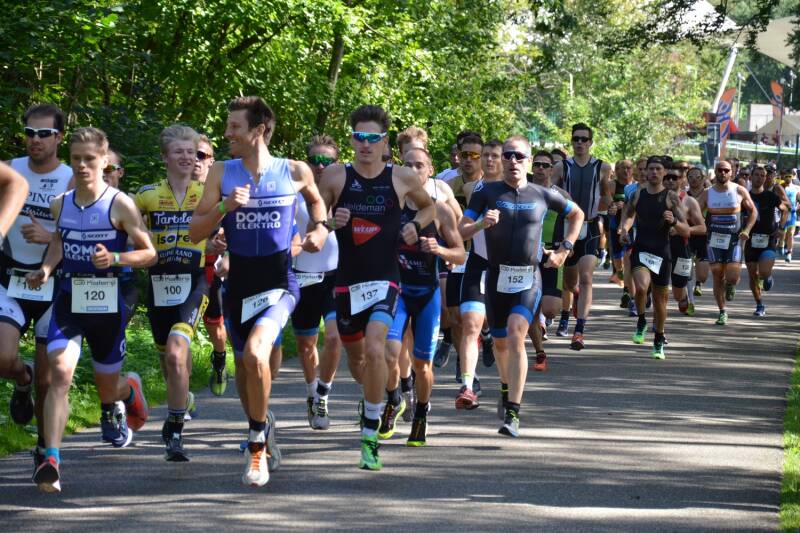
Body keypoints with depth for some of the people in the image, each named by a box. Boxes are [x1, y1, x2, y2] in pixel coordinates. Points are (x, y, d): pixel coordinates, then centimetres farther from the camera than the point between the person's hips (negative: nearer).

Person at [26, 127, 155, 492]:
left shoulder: (120, 205, -9)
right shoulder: (60, 204, 3)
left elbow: (149, 253, -5)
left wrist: (115, 258, -22)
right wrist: (46, 269, 3)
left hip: (108, 303, -2)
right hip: (68, 301, 2)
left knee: (108, 387, 13)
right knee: (60, 372, -20)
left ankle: (130, 389, 53)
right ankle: (50, 461, -24)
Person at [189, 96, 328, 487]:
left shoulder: (295, 172, -3)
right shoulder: (222, 173, 0)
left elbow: (316, 200, 21)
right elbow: (195, 232, -3)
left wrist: (319, 228, 2)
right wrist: (224, 207, -18)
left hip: (279, 282, -3)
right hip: (239, 283, 4)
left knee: (255, 352, -26)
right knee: (244, 366, 15)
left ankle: (257, 443, -11)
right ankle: (262, 426, 43)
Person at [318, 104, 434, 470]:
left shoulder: (402, 179, 0)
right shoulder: (335, 176, -2)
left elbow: (429, 206, 19)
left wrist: (416, 225, -1)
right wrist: (330, 220, -15)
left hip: (384, 281, -2)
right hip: (347, 282, 2)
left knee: (374, 350, -24)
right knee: (355, 357, 16)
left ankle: (370, 437, -16)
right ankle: (375, 397, 52)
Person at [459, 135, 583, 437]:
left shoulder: (542, 195, 3)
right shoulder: (487, 192, 0)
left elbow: (577, 214, 21)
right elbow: (461, 231, -5)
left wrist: (565, 249, 11)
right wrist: (482, 223, -25)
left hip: (528, 279, -2)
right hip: (497, 276, 2)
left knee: (516, 336, -20)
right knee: (500, 341, 13)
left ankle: (513, 414, -23)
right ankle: (508, 388, 43)